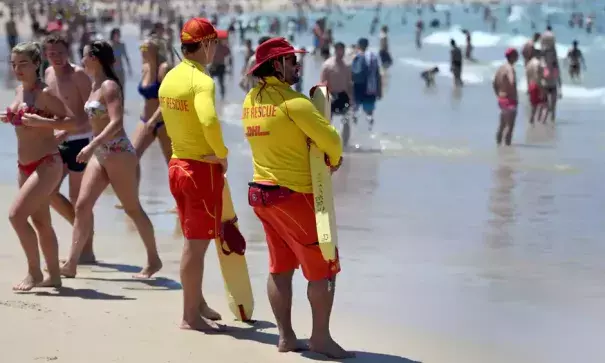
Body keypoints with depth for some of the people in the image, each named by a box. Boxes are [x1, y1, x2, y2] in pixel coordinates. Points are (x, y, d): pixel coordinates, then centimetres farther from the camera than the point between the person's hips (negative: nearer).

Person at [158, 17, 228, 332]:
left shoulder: (170, 78, 7)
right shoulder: (201, 81, -19)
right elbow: (209, 122, -35)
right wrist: (222, 153, -18)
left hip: (178, 163, 8)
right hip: (203, 168, -8)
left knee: (193, 240, 19)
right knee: (196, 243, -1)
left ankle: (197, 303, 31)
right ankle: (190, 315, 5)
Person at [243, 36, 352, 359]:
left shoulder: (251, 100, 6)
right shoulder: (292, 101, -17)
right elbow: (330, 138, -17)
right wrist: (334, 159, 4)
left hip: (261, 191, 8)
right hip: (294, 195, -8)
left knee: (280, 267, 14)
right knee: (323, 268, 2)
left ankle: (285, 336, 17)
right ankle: (320, 337, 4)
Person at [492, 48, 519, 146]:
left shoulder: (501, 68, 11)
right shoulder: (510, 68, -17)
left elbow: (494, 83, 18)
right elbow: (512, 83, -33)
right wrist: (515, 98, -23)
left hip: (501, 99, 9)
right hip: (510, 101, -9)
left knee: (502, 125, 17)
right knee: (510, 126, -6)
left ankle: (498, 143, 22)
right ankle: (507, 144, -8)